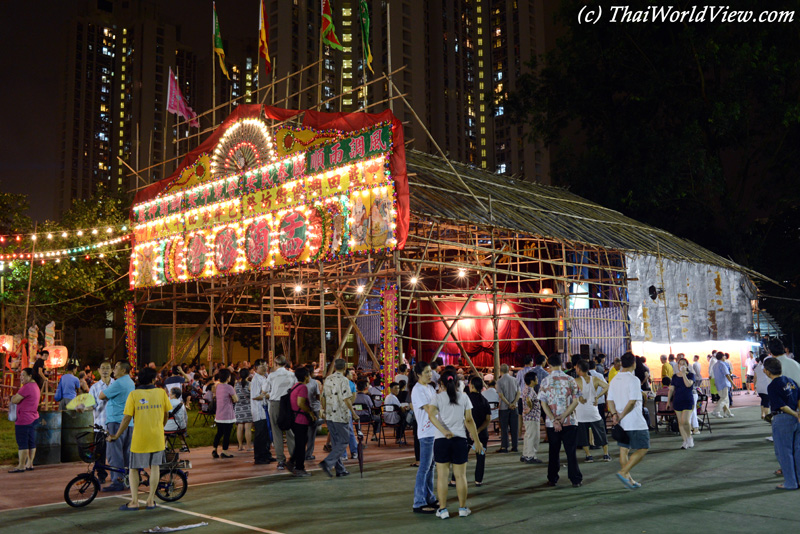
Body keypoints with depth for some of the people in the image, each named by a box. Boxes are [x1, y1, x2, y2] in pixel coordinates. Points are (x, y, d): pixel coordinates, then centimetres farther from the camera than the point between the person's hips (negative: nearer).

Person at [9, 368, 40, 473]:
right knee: (31, 443, 10)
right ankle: (29, 464, 15)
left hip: (24, 420, -10)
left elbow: (14, 400, -16)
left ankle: (21, 466, -2)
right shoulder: (36, 386, 14)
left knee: (22, 444, -5)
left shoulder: (26, 387, -18)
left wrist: (14, 396, 2)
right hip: (34, 418, 10)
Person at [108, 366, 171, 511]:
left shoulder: (134, 394, -5)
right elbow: (166, 414, 9)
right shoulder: (161, 392, 1)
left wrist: (116, 436, 4)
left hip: (140, 437, -2)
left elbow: (127, 418, -7)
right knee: (155, 466, 13)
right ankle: (150, 500, 14)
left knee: (133, 468, 11)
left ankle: (134, 502, 6)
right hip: (157, 437, 2)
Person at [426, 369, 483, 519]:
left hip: (441, 440, -1)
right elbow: (469, 420, 0)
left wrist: (444, 431, -27)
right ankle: (462, 508, 18)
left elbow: (431, 415, -19)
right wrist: (477, 441, 5)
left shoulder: (438, 398, -1)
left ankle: (443, 510, 9)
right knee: (460, 476, 10)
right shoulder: (464, 397, 3)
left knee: (442, 476, 6)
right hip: (460, 439, 1)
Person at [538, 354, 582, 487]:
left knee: (554, 452, 12)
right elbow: (575, 402, -8)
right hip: (570, 422, 0)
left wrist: (554, 420, -11)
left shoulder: (545, 382, -3)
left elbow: (543, 404, -7)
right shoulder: (570, 380, -3)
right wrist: (563, 417, -11)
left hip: (551, 423, 1)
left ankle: (552, 479, 18)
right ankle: (576, 480, 8)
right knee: (571, 451, 6)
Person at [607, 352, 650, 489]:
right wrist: (621, 415, -13)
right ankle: (623, 472, -9)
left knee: (624, 450, 12)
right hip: (635, 422, -8)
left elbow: (609, 400, 8)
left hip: (622, 423, 8)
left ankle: (628, 479, 18)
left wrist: (615, 414, -2)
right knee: (643, 449, 1)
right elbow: (632, 401, -21)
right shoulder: (633, 380, -13)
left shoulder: (615, 379, 10)